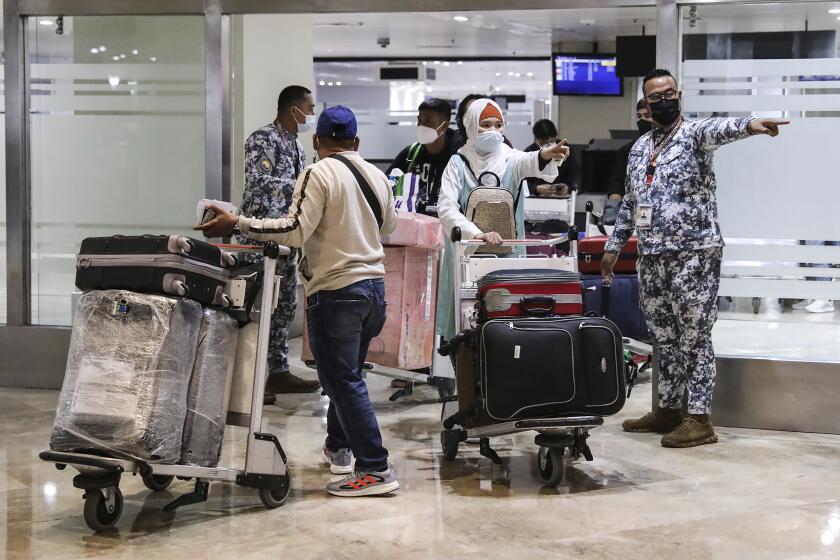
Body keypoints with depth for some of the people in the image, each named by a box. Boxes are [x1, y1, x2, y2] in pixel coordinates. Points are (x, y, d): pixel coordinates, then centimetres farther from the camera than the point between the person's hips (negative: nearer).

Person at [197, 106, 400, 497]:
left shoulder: (319, 174, -11)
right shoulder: (377, 176, 10)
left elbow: (296, 230, -21)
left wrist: (237, 224, -17)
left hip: (336, 291, -8)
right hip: (374, 285, 8)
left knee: (343, 381, -3)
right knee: (346, 374, 22)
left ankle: (375, 469, -5)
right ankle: (338, 447, 36)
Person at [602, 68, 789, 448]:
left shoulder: (694, 133, -5)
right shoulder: (639, 148, 17)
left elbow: (719, 130, -30)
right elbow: (629, 203, 25)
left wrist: (749, 124, -51)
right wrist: (613, 246, 23)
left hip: (694, 253, -7)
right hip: (651, 258, 7)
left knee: (694, 337, -4)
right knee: (664, 338, 13)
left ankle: (699, 419, -1)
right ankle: (668, 409, 24)